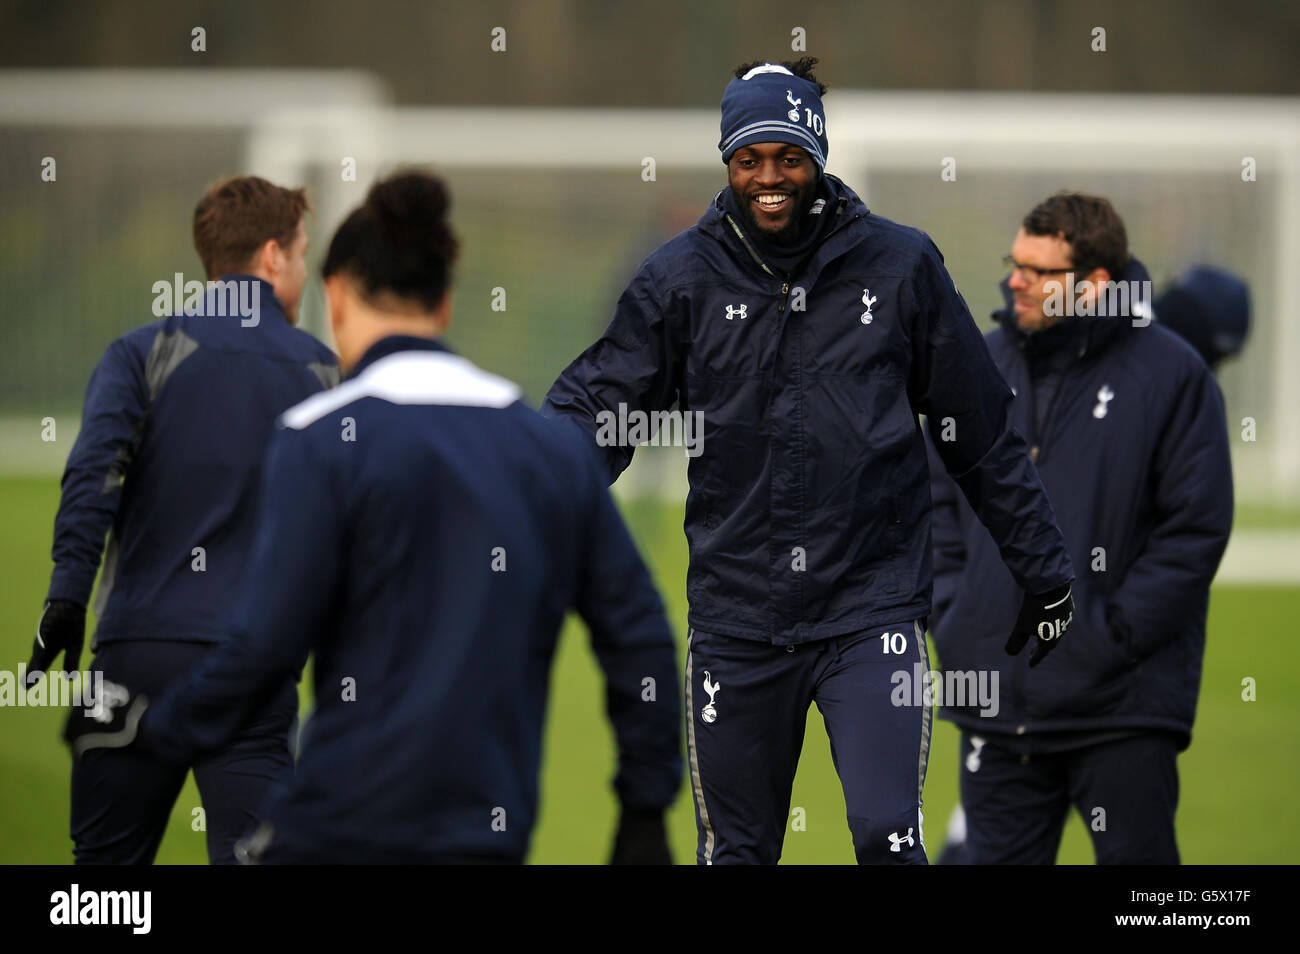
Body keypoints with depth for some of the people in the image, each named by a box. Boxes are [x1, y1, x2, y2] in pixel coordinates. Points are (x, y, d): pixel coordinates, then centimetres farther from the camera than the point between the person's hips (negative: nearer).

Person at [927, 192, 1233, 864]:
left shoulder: (1170, 374, -6)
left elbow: (1197, 526, -8)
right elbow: (937, 500, 16)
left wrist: (1113, 633, -13)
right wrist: (950, 613, 3)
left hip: (1122, 707, -4)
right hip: (996, 704, 4)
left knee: (1135, 858, -1)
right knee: (1000, 859, 8)